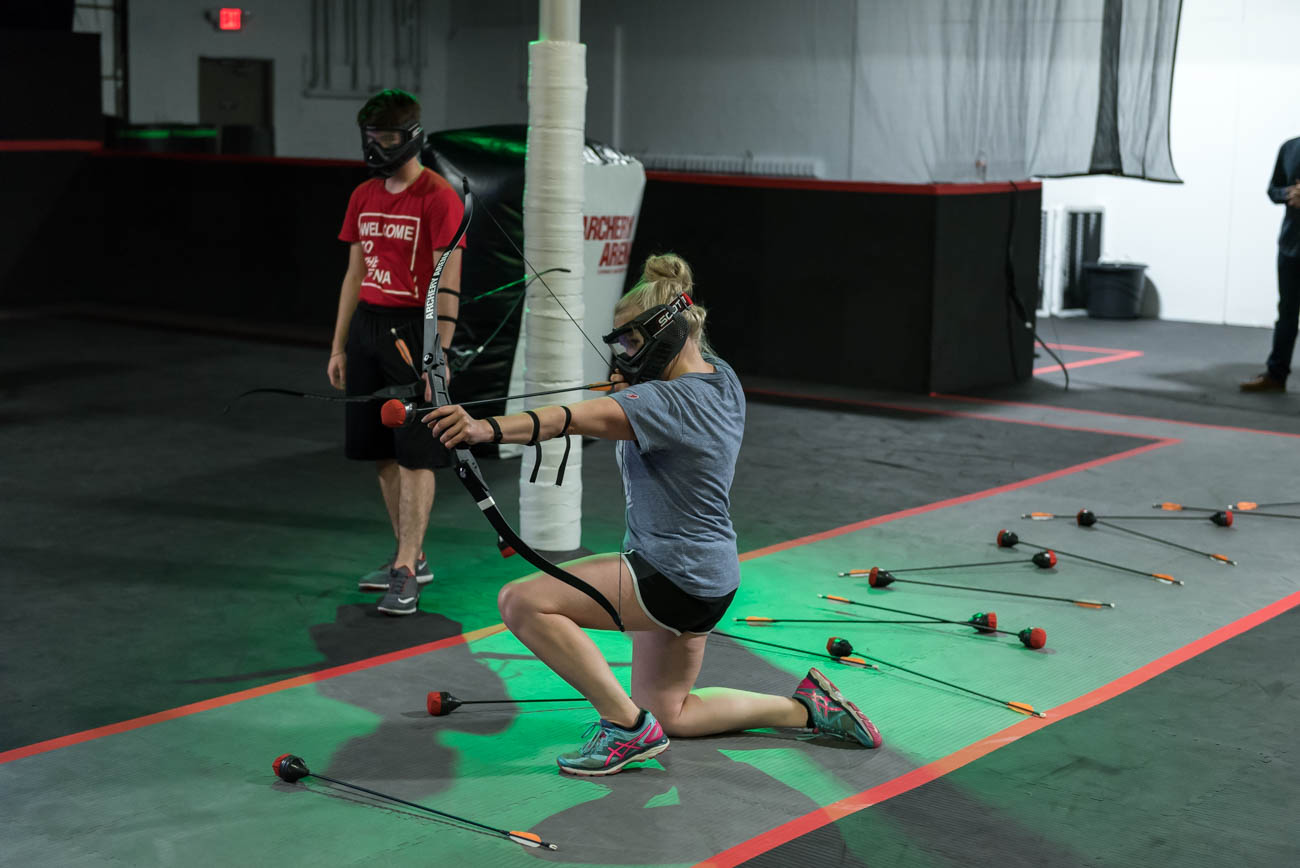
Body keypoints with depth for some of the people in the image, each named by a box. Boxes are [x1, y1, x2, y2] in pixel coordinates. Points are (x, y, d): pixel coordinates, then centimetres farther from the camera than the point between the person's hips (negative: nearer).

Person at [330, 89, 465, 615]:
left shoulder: (438, 197, -10)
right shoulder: (364, 196, 12)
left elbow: (448, 282, -13)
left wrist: (441, 355, -17)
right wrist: (339, 347, 15)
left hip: (414, 330, -7)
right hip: (367, 327, 7)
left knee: (415, 457, -5)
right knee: (383, 453, 11)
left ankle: (406, 576, -3)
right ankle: (411, 557, 23)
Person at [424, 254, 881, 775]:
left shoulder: (667, 401, -24)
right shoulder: (721, 380, 5)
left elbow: (581, 418, -40)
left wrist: (490, 428, -54)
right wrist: (634, 385, 2)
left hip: (671, 580, -10)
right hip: (706, 579, 10)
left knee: (522, 603, -18)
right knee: (669, 714, 26)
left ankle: (628, 725, -14)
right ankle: (807, 707, 28)